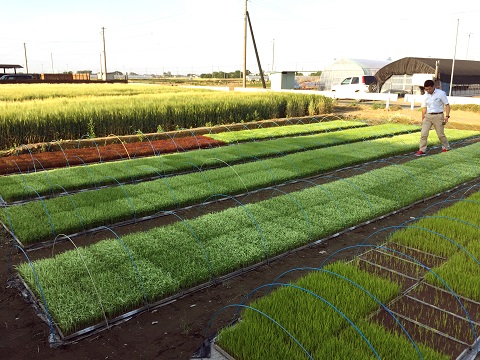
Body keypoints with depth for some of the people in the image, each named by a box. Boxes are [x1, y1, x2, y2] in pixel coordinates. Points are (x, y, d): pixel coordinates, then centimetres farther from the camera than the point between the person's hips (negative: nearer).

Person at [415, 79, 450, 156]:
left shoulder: (441, 93, -5)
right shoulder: (426, 95, 8)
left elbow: (447, 105, -3)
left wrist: (447, 116, -12)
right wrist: (422, 119, 12)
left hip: (438, 116, -4)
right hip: (428, 116, 4)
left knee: (440, 134, 5)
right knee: (423, 134, -7)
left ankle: (446, 148, 26)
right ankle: (422, 150, -2)